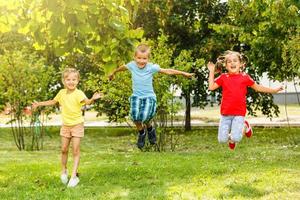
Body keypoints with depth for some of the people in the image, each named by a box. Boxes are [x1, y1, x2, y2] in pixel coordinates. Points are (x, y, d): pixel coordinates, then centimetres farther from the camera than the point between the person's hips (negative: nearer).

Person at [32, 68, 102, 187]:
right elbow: (53, 102, 20)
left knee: (76, 150, -4)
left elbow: (87, 102, -37)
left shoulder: (78, 93, -17)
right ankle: (64, 171, 29)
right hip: (65, 125, 5)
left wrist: (93, 99, -59)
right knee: (64, 149, 9)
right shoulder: (62, 93, 0)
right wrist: (39, 104, 23)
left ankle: (74, 175, 1)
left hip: (77, 125, -5)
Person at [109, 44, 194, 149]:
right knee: (135, 115, -25)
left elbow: (168, 71, -4)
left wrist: (184, 73, -3)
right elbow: (122, 67, 20)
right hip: (136, 96, 2)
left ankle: (150, 129, 14)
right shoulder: (132, 65, -3)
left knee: (144, 116, -25)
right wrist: (113, 73, 38)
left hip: (149, 96, -2)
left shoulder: (152, 67, -10)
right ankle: (141, 133, 8)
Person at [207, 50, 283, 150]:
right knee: (222, 139, -3)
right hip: (225, 113, 2)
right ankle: (231, 137, 33)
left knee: (236, 138, -16)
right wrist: (211, 71, 0)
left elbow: (258, 88, 15)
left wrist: (274, 90, 16)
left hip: (239, 113, -1)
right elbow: (211, 87, 0)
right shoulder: (223, 77, 7)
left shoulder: (245, 77, 6)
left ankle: (244, 126, 17)